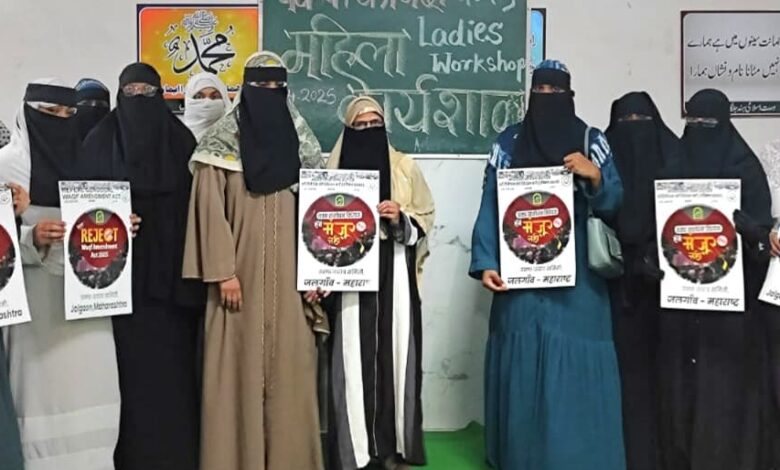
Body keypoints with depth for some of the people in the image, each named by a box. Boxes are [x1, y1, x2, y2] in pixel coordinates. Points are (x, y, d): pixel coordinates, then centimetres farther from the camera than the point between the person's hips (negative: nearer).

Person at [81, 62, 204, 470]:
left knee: (173, 358, 3)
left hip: (171, 271, 1)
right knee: (131, 359, 1)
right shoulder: (100, 141, 7)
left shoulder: (181, 139, 8)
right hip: (123, 271, 0)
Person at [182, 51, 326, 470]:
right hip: (242, 274, -3)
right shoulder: (221, 142, 0)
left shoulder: (301, 142, 10)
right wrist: (223, 271, -12)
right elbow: (211, 210, -5)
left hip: (290, 276, 3)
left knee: (289, 366, 6)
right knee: (240, 367, 1)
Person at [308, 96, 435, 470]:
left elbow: (425, 218, 10)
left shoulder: (404, 167, 9)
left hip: (394, 273, 1)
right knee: (352, 359, -1)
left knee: (394, 355, 2)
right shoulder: (335, 169, 7)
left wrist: (400, 219, -11)